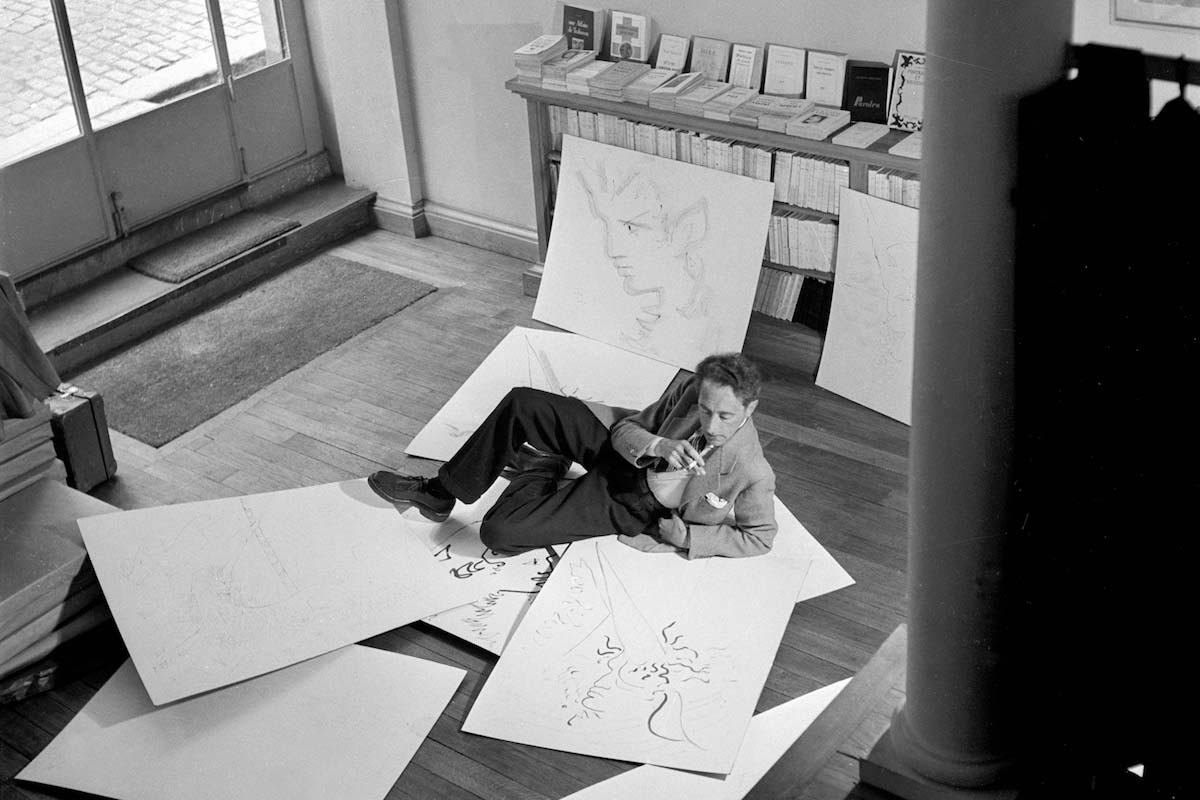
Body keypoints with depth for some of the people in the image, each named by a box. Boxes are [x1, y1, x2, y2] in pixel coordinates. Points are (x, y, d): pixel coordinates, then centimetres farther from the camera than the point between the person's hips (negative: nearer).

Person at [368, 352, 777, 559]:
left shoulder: (753, 474, -26)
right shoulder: (692, 388, -15)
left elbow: (760, 537, -11)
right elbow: (626, 429, -5)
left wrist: (685, 536, -18)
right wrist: (658, 447, -29)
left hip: (629, 505, -5)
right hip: (617, 454, 5)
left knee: (498, 532, -21)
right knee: (523, 403, -10)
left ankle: (538, 471, 14)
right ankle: (440, 492, 8)